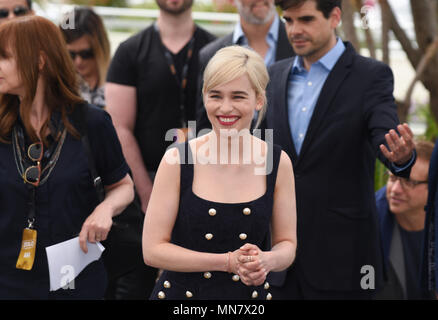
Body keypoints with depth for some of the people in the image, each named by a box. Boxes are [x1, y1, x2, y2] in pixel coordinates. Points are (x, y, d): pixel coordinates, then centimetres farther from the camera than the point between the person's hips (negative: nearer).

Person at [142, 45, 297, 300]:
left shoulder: (278, 163, -5)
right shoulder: (177, 160, -11)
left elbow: (287, 244, 3)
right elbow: (153, 250, -12)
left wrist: (266, 261, -18)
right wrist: (228, 262, -20)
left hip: (252, 294, 2)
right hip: (182, 292, -1)